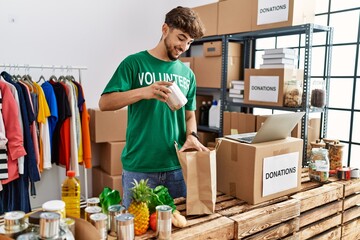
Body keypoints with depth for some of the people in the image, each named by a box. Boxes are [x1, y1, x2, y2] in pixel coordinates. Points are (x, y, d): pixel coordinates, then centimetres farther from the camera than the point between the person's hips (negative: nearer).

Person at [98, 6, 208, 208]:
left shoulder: (187, 74, 10)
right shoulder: (135, 63, -3)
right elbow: (104, 103, -9)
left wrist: (191, 136, -6)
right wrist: (144, 92, -23)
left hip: (177, 167, 4)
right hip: (139, 168, -4)